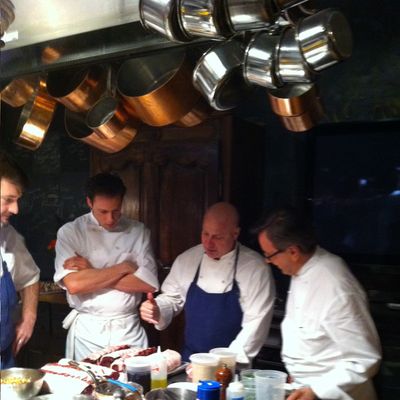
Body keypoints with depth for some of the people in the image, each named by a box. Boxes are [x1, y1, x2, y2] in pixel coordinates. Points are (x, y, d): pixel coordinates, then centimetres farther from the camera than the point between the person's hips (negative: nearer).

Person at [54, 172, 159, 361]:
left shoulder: (138, 231, 0)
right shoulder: (70, 232, -5)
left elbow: (149, 284, -9)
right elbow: (73, 285, -17)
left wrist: (92, 274, -14)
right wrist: (124, 267, -12)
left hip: (129, 330, 1)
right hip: (88, 330, -1)